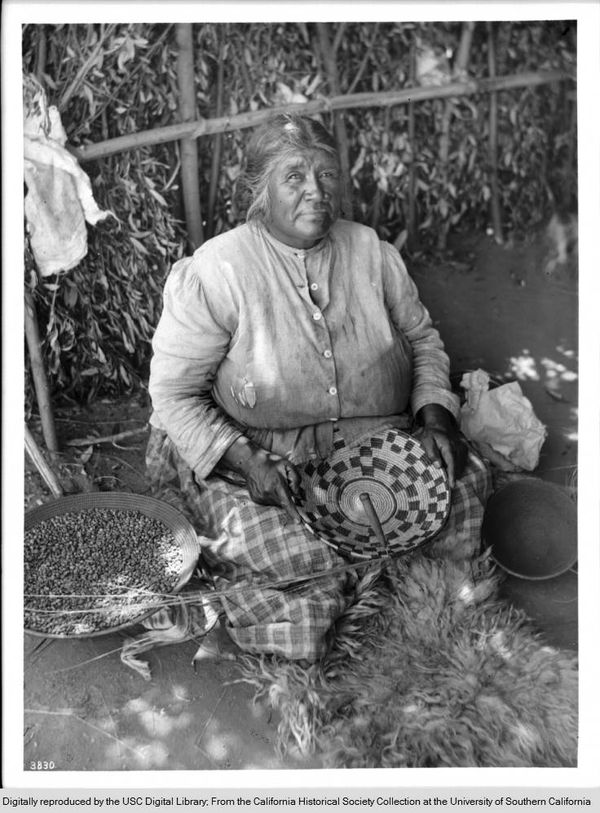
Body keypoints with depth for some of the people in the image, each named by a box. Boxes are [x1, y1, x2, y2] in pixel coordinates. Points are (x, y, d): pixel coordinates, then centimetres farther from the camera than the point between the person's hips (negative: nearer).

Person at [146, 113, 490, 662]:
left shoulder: (371, 251, 4)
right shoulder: (213, 272, -10)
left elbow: (421, 337, 15)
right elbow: (173, 391, -9)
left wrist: (436, 413, -2)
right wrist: (245, 460, -20)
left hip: (375, 441, 5)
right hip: (258, 454, -4)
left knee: (464, 484, -16)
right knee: (284, 552, -29)